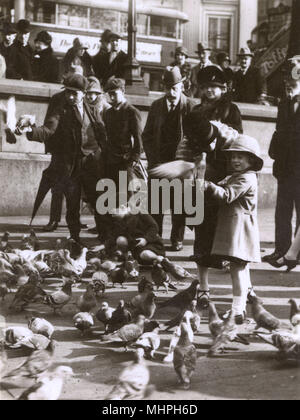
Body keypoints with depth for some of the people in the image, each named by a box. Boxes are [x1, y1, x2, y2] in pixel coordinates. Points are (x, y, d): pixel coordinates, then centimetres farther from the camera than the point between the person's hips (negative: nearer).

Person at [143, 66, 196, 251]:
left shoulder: (191, 106, -1)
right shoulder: (156, 106, 9)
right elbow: (147, 135, 13)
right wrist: (152, 158, 2)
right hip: (158, 161, 3)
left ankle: (177, 239, 13)